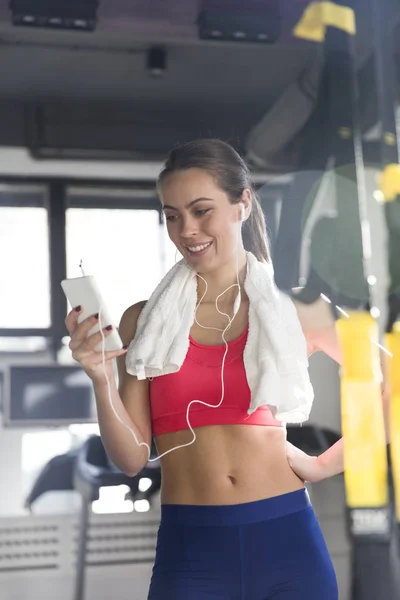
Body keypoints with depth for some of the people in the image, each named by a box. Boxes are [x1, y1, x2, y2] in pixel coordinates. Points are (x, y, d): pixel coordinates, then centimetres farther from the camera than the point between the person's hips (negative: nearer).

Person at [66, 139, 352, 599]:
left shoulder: (295, 313, -1)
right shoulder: (144, 321, 1)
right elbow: (132, 458, 0)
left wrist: (322, 467, -2)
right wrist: (102, 380, -14)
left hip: (286, 541, 1)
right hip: (189, 549, 0)